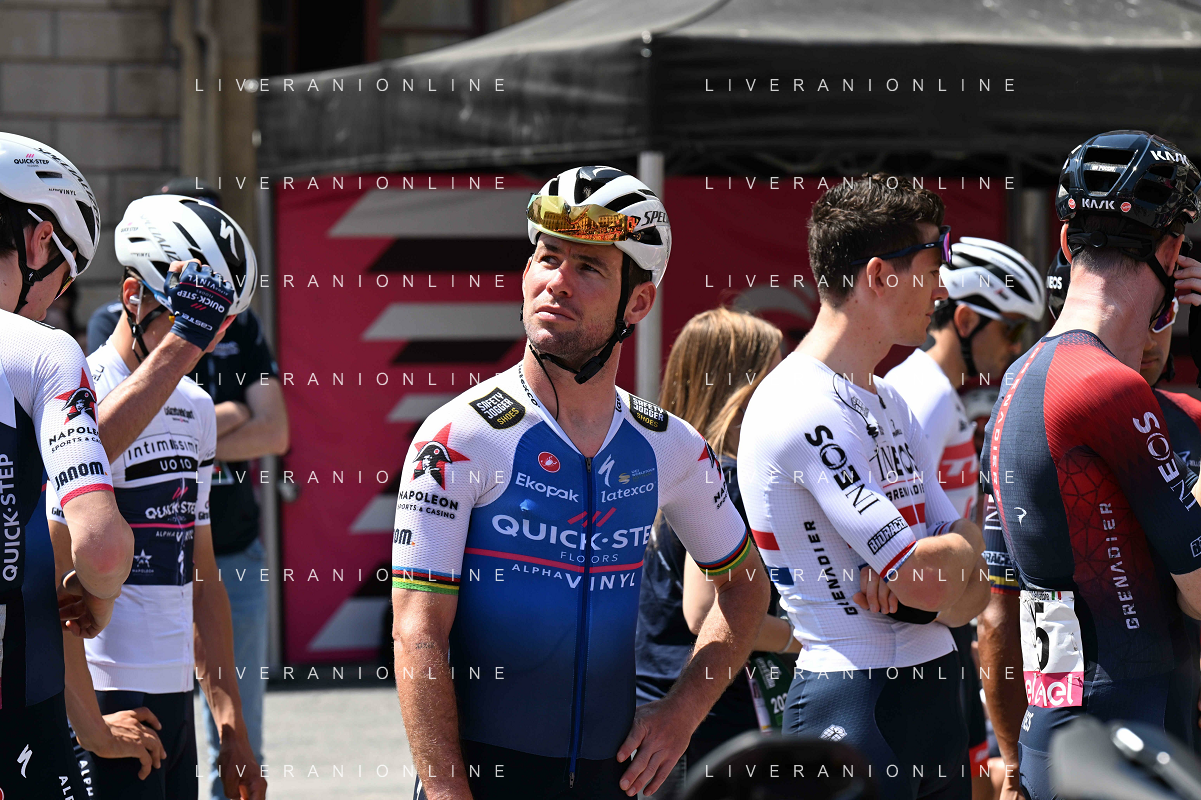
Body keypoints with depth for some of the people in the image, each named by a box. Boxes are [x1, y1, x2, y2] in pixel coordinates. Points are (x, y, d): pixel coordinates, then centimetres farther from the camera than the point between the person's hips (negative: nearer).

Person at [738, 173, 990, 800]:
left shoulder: (888, 403, 17)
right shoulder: (806, 411, -15)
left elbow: (971, 592, 12)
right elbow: (928, 579, -19)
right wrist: (969, 540, 3)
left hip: (933, 692, 9)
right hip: (856, 706, -9)